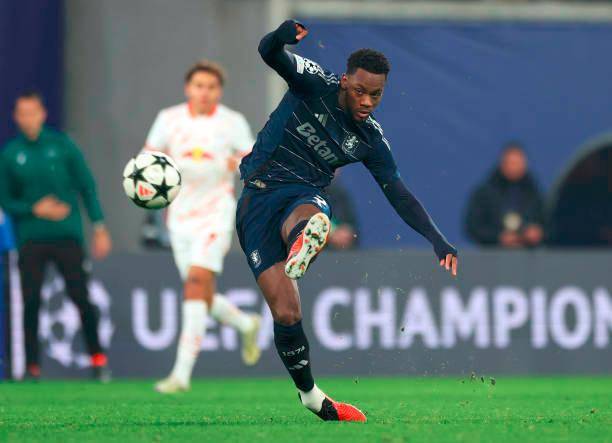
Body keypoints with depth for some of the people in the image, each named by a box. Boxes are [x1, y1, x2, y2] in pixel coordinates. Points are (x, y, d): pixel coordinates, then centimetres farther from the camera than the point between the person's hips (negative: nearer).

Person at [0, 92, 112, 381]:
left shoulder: (62, 145, 2)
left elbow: (87, 187, 4)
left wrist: (99, 227, -1)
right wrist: (35, 209, -10)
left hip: (67, 235, -1)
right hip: (30, 238, 1)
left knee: (80, 297, -7)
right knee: (31, 301, -5)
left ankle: (97, 357, 7)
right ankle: (32, 365, 4)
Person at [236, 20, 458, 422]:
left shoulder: (370, 139, 4)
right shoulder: (314, 84, -6)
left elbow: (399, 194, 9)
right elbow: (270, 54, -21)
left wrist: (437, 239, -2)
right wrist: (282, 36, -46)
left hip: (305, 198, 2)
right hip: (259, 197, -2)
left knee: (314, 221, -40)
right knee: (286, 313, -11)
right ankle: (309, 395, 7)